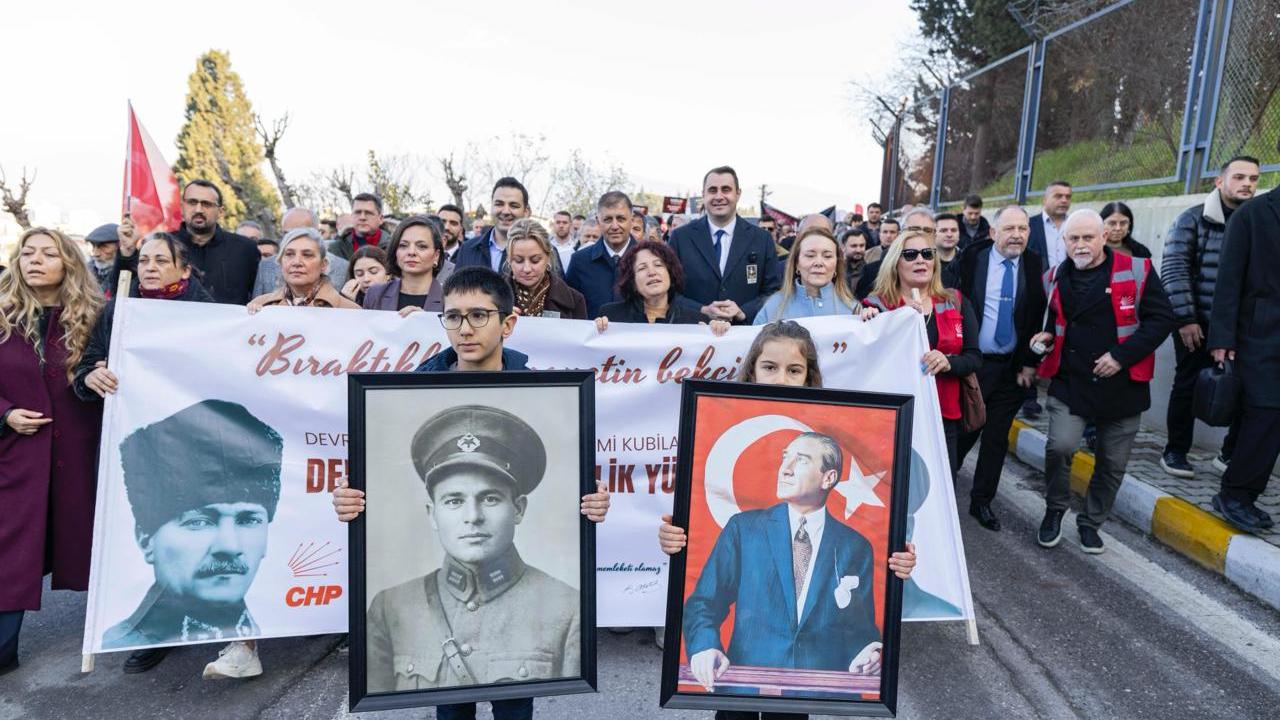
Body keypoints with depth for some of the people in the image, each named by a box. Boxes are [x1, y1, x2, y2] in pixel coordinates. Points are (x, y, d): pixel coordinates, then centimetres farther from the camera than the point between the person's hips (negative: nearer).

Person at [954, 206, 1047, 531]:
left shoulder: (1034, 267, 1)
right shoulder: (971, 260, -5)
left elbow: (1039, 320, 4)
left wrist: (1029, 364, -1)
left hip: (1012, 369, 3)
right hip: (972, 364, -2)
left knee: (997, 438, 9)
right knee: (962, 431, 3)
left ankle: (982, 501, 23)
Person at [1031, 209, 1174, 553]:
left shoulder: (1136, 271, -4)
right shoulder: (1056, 279, 6)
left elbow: (1162, 319, -5)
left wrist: (1122, 355, -14)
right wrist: (1047, 336, 1)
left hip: (1122, 385, 0)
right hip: (1069, 382, 1)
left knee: (1113, 463, 8)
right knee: (1060, 447, -17)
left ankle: (1091, 522, 30)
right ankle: (1055, 510, 9)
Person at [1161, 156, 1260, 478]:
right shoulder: (1194, 219, -2)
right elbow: (1173, 269, -8)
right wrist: (1185, 318, -13)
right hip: (1197, 323, -3)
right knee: (1188, 386, 4)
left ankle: (1231, 454, 17)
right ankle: (1175, 451, 17)